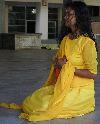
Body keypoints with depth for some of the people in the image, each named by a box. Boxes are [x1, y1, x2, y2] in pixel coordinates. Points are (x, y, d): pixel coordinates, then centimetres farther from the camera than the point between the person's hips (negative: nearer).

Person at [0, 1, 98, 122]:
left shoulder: (87, 42, -15)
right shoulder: (66, 39, 10)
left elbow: (93, 74, -19)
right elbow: (57, 61, 22)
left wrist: (67, 66, -18)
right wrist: (57, 63, -2)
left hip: (80, 90, -7)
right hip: (62, 86, 7)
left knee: (44, 106, -22)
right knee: (30, 101, -6)